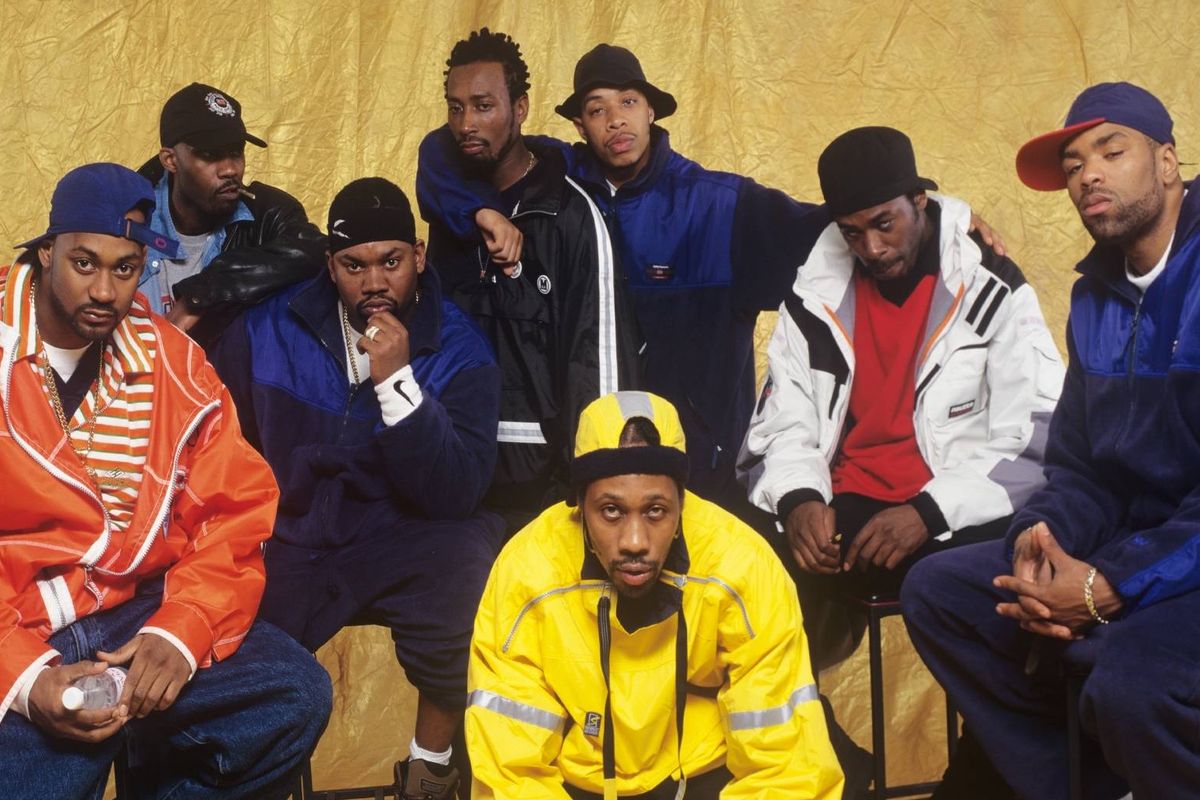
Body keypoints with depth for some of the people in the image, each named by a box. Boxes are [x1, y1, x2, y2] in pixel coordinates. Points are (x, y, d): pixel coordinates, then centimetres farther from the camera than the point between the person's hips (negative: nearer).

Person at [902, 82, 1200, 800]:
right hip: (1133, 546, 9)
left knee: (1131, 684, -35)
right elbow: (1080, 464, 13)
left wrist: (1113, 585, -22)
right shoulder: (1097, 294, 12)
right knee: (939, 592, 3)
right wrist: (1042, 534, -9)